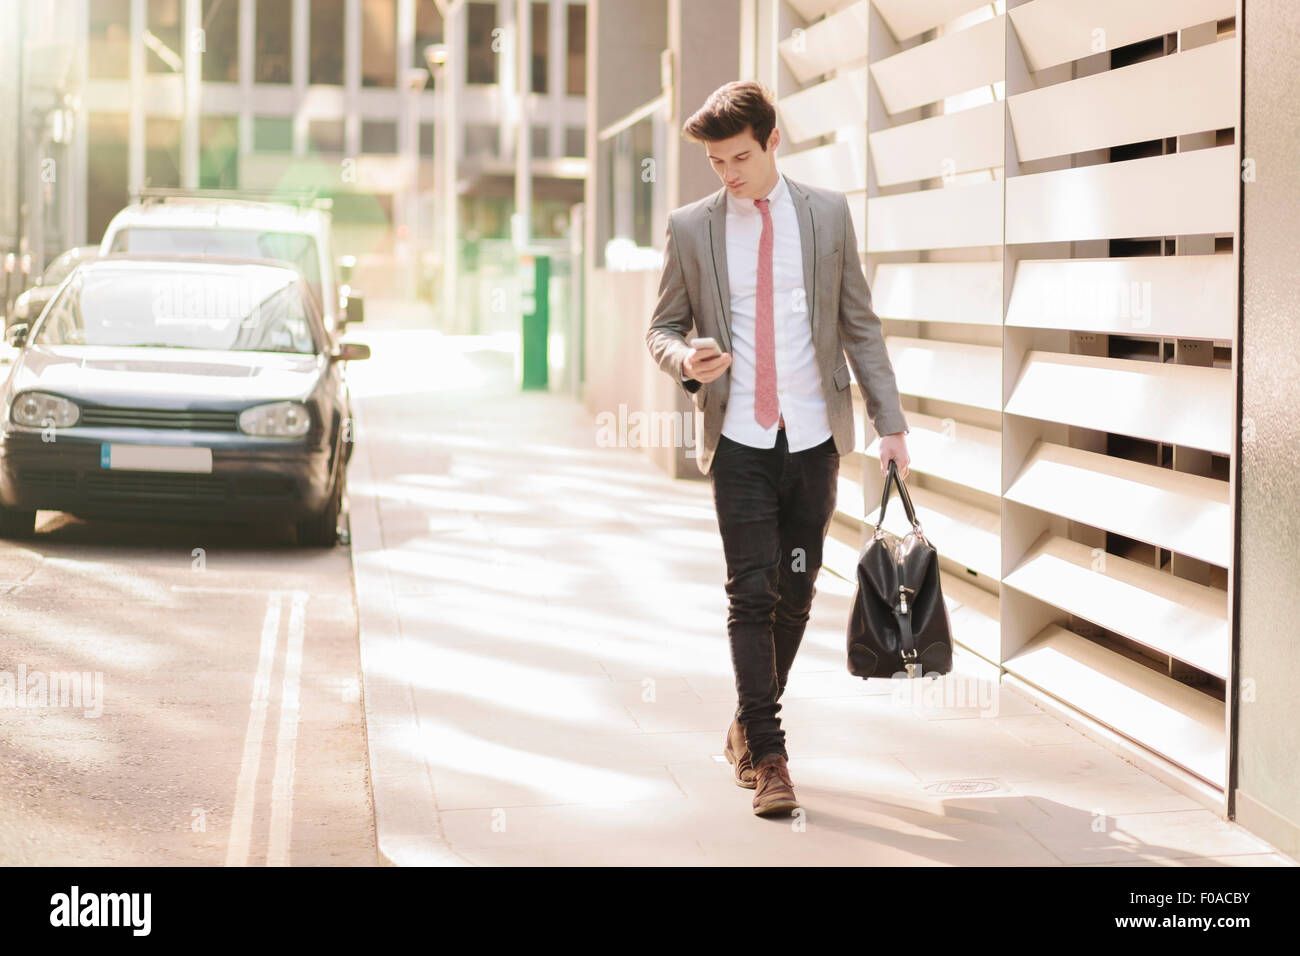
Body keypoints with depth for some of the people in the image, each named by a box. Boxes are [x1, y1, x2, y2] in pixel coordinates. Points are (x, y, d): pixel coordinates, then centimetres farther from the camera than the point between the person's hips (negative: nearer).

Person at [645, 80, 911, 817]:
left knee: (796, 595, 7)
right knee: (752, 596, -7)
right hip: (739, 441, -1)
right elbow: (663, 326, 9)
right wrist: (685, 359, -15)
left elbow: (860, 323, 6)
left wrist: (891, 422, 2)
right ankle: (766, 755, -3)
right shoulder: (691, 228, 1)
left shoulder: (828, 214, 3)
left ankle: (750, 729, 25)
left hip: (815, 438, 2)